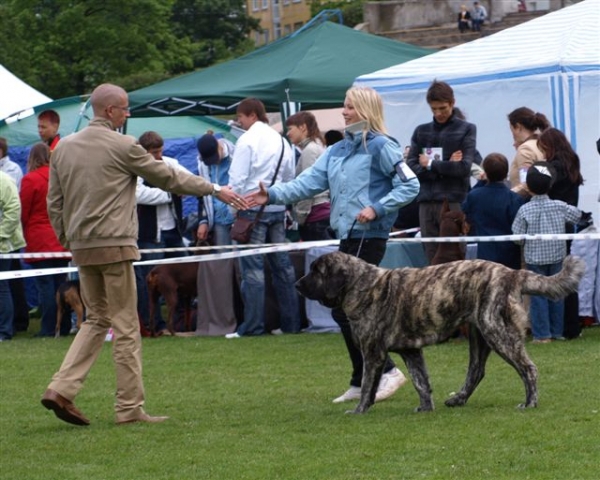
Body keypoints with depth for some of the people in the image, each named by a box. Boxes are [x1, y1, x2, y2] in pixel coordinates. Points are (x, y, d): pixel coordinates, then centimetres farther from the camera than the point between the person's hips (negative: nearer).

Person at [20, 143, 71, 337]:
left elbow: (23, 212, -5)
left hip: (39, 241, -5)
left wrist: (23, 233, 11)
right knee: (61, 285, 9)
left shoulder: (30, 179, -10)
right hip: (62, 240, 5)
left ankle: (48, 329, -4)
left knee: (45, 286, -4)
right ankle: (64, 327, 11)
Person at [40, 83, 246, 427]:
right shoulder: (123, 147, -9)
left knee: (97, 319, 17)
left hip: (81, 245, 7)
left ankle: (62, 389, 2)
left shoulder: (64, 147, 9)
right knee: (125, 326, 0)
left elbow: (54, 202, 11)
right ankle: (130, 407, 3)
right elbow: (168, 177, -2)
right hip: (114, 244, -7)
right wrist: (214, 190, 7)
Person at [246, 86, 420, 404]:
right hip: (346, 235, 9)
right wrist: (273, 195, -5)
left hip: (369, 236, -9)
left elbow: (410, 185, -10)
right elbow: (309, 182, 9)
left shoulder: (381, 147, -8)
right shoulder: (338, 150, 16)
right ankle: (362, 383, 16)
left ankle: (387, 371, -4)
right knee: (348, 309, 9)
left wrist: (376, 208, -19)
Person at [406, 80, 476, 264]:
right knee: (432, 259, 3)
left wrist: (431, 164, -1)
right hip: (426, 202, 3)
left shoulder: (466, 130, 5)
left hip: (454, 202, -3)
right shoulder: (421, 131, 14)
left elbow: (464, 167, -7)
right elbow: (411, 167, 3)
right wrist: (446, 167, -7)